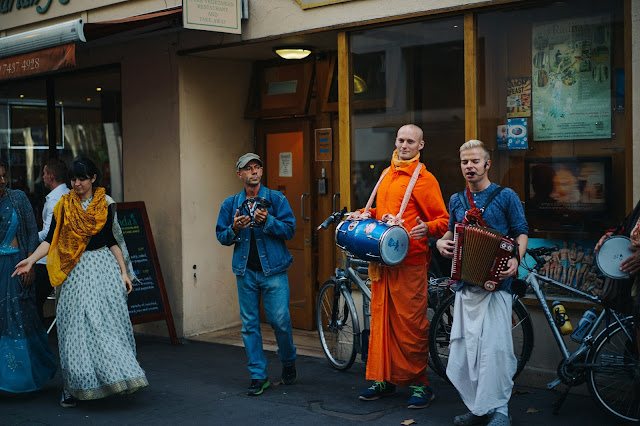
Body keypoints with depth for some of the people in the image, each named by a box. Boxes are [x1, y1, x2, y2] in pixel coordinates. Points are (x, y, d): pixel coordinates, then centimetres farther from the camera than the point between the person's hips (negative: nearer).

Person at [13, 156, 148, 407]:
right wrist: (30, 261, -12)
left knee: (109, 321, 1)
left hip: (104, 267, 0)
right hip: (76, 272, 0)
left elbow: (113, 241, 7)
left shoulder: (105, 204, 5)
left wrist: (124, 272, 2)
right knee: (77, 327, -2)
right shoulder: (64, 206, 4)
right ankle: (75, 387, 4)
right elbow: (51, 239, 1)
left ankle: (119, 375, 11)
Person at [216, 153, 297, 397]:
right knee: (249, 324, 4)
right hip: (246, 271, 3)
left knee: (280, 320, -4)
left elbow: (290, 229, -4)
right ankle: (258, 376, 13)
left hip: (273, 269, -2)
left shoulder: (276, 199, 2)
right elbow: (221, 236, 11)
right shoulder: (230, 204, 9)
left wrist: (267, 221, -19)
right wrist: (234, 229, -10)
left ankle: (288, 364, 23)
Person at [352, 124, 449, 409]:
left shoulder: (424, 179, -5)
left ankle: (420, 383, 6)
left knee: (411, 322, -5)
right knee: (381, 318, 11)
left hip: (409, 260, -7)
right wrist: (366, 214, 13)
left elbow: (443, 220, -7)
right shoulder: (387, 175, 17)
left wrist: (427, 228, -27)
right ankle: (383, 378, 21)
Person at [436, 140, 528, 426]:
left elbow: (521, 232, 0)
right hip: (465, 283, 5)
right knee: (464, 347, 5)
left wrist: (516, 260, -18)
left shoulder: (505, 196, 1)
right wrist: (441, 242, 4)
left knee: (494, 345, -12)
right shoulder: (456, 201, 15)